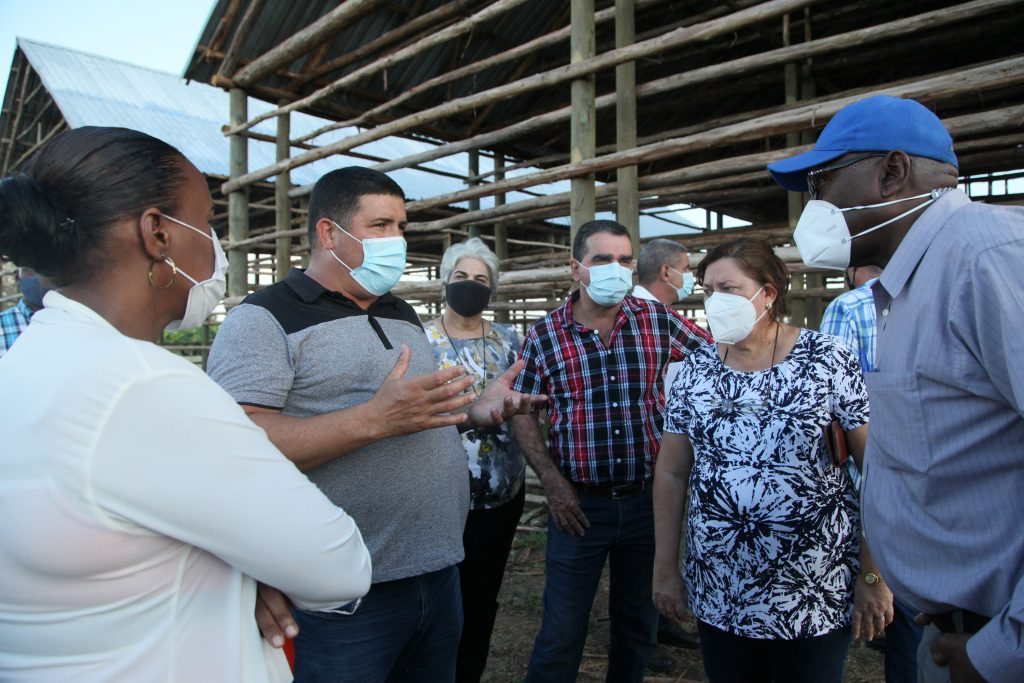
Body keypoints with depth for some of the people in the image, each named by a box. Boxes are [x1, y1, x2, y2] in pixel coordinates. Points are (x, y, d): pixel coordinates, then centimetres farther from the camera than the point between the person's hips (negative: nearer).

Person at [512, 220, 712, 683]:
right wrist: (552, 481, -9)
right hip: (580, 504, -2)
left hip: (648, 499, 3)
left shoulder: (658, 320, -1)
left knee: (639, 626, 20)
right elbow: (522, 412, 0)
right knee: (561, 634, 7)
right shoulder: (544, 334, -5)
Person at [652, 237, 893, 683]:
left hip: (815, 593, -3)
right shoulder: (694, 371, 1)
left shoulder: (828, 360, -8)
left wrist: (875, 574, -9)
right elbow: (671, 473, 3)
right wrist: (665, 567, 3)